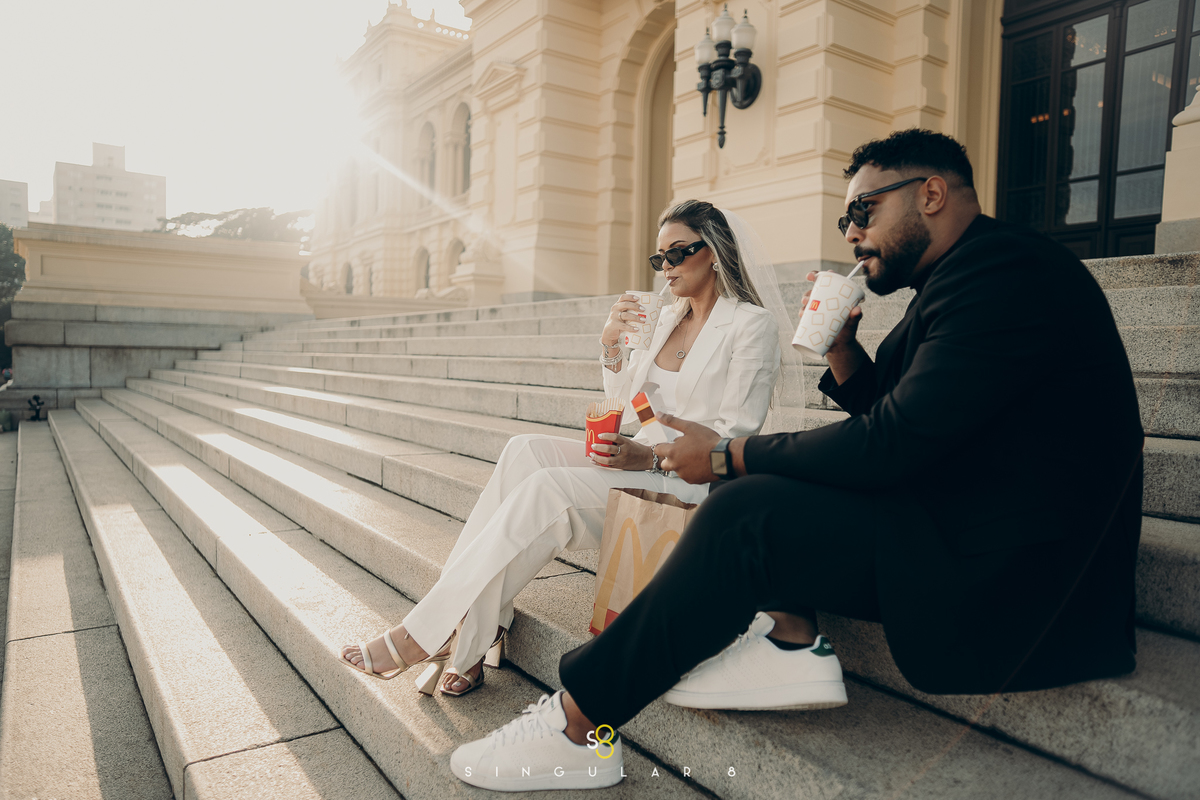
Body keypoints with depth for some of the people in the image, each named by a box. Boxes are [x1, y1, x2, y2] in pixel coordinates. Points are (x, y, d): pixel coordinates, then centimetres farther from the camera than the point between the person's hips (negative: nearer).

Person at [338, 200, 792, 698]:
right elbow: (625, 405, 18)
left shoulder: (753, 325, -4)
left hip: (690, 482, -7)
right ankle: (475, 635, -22)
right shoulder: (668, 317, 18)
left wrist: (650, 456, -23)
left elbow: (735, 438, -11)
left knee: (547, 488, -28)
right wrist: (611, 345, 1)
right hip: (639, 462, 7)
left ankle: (424, 635, -20)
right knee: (525, 450, -19)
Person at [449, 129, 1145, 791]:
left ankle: (579, 724, -12)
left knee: (746, 514, -22)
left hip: (1004, 570, -10)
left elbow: (892, 443, -24)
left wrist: (728, 455, -15)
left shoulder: (1007, 269, -17)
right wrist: (842, 348, 0)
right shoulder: (955, 281, 14)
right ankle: (793, 643, 1)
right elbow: (881, 416, 18)